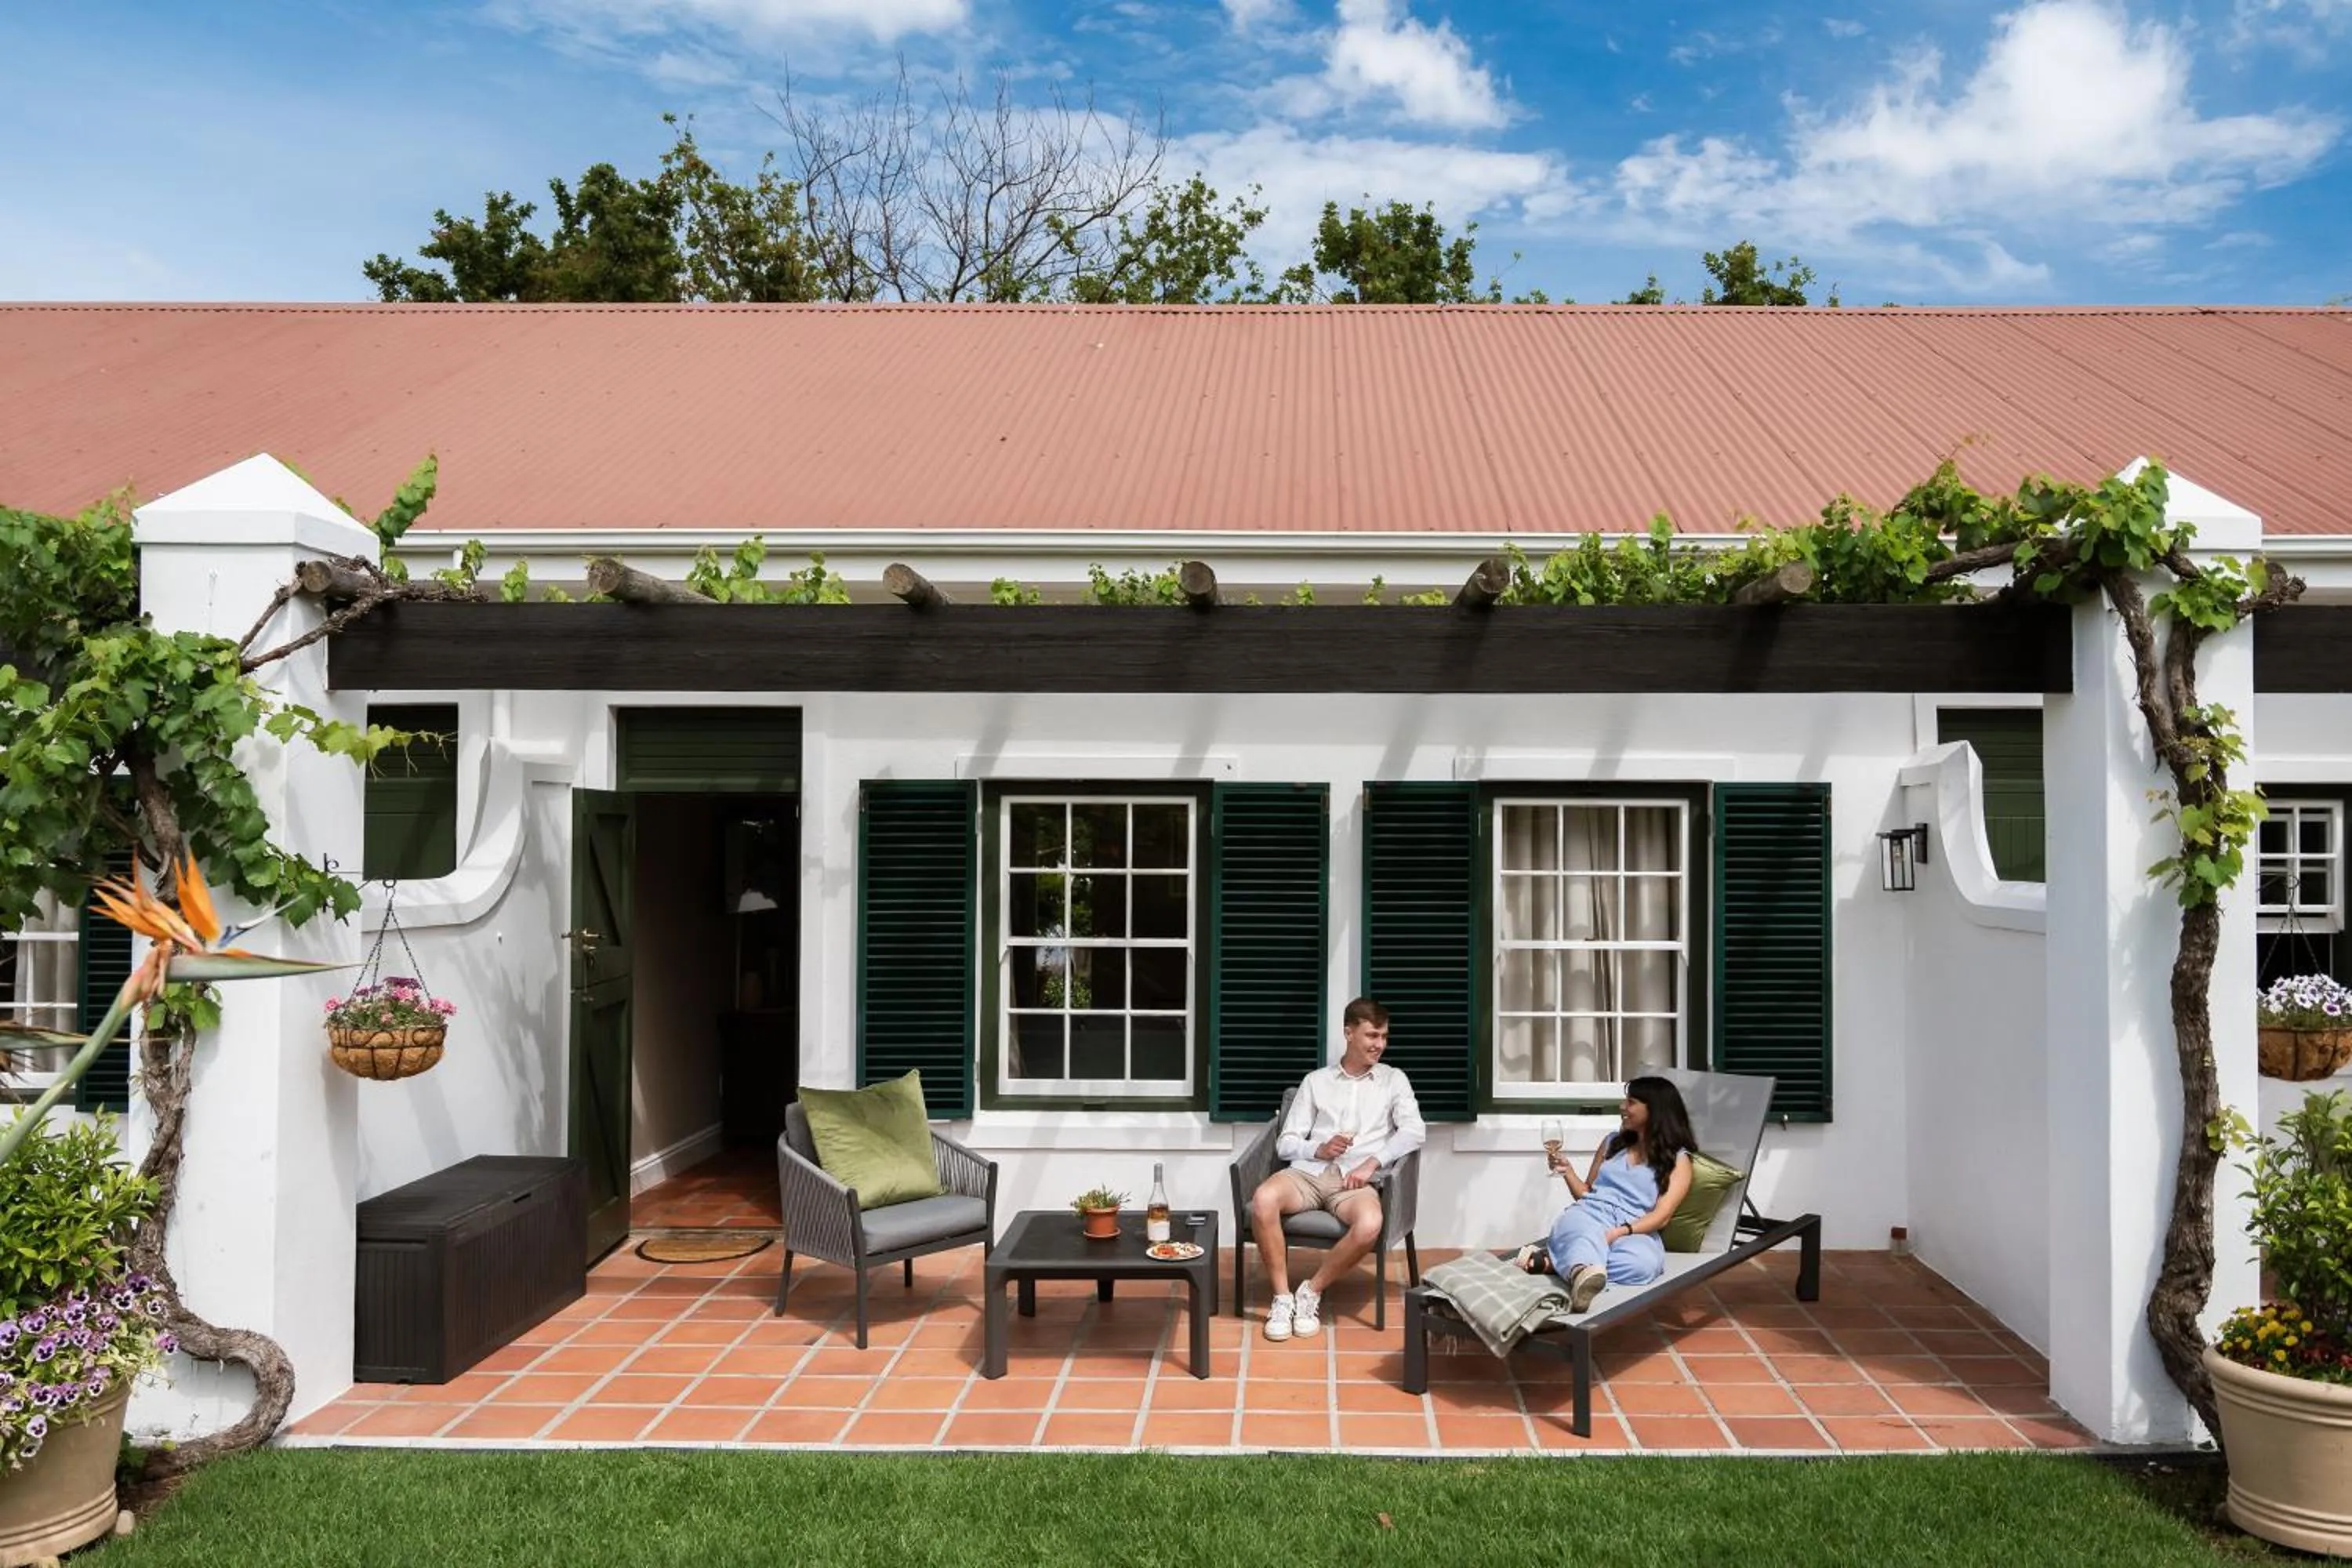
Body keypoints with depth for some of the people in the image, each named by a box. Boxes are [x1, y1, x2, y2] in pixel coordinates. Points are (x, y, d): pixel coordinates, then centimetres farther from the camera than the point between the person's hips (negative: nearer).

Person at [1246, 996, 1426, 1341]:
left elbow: (1414, 1131, 0)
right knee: (1263, 1200, -33)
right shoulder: (1316, 1081, 18)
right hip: (1309, 1171, 1)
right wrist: (1318, 1149, -8)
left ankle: (1312, 1291, -13)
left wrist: (1373, 1162, -14)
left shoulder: (1394, 1080, 17)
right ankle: (1283, 1297, -17)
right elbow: (1285, 1143, 14)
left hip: (1356, 1179, -1)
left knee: (1369, 1225, -37)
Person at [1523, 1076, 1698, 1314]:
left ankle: (1551, 1260, -40)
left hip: (1634, 1230, -2)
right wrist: (1567, 1171, 7)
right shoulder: (1613, 1142, 25)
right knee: (1587, 1236, -39)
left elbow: (1661, 1216, -4)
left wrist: (1619, 1233, -20)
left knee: (1643, 1263, -41)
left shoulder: (1678, 1159, 10)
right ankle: (1581, 1272, -72)